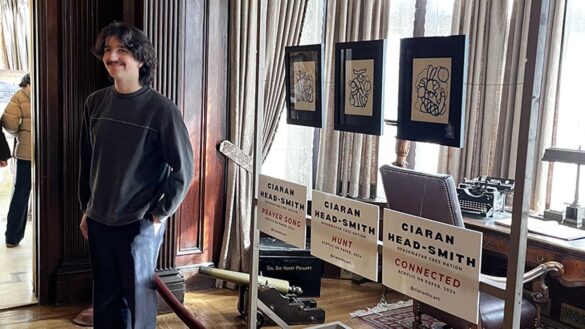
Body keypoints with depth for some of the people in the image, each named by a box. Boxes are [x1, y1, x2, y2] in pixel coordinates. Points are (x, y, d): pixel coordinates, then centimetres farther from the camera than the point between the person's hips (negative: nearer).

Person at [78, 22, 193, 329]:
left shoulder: (161, 109, -13)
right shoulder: (95, 103, 3)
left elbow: (183, 168, -11)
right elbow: (86, 160, 12)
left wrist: (159, 214, -8)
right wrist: (86, 209, 13)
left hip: (139, 225, -5)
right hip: (99, 222, 5)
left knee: (138, 301, 9)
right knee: (105, 300, 16)